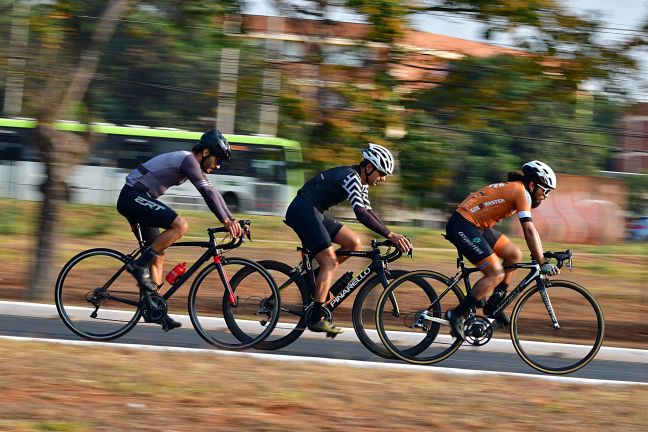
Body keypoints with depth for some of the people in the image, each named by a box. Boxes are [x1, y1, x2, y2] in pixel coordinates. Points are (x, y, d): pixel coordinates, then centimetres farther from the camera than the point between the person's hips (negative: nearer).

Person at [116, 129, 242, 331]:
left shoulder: (194, 163, 14)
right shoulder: (188, 159, -16)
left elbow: (212, 192, 18)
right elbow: (207, 191, -24)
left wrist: (232, 219, 11)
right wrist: (225, 221, -28)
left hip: (135, 200, 11)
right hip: (133, 197, -11)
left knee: (158, 255, 9)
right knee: (180, 225, -23)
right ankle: (139, 265, -16)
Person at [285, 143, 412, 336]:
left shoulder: (360, 181, 11)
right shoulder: (351, 177, -20)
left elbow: (368, 212, 16)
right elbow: (361, 214, -31)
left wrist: (392, 236, 5)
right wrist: (391, 235, -35)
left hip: (315, 212, 10)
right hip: (302, 211, -10)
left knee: (354, 243, 4)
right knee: (330, 262, -13)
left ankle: (320, 278, 10)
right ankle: (316, 318, -13)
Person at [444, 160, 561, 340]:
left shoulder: (514, 190, 17)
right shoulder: (521, 192, -13)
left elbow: (530, 231, 22)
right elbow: (529, 231, -20)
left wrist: (541, 256, 17)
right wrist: (542, 263, -20)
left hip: (476, 227, 10)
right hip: (462, 227, -10)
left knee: (515, 254, 10)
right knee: (497, 274, -13)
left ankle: (493, 306, 13)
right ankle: (457, 315, -8)